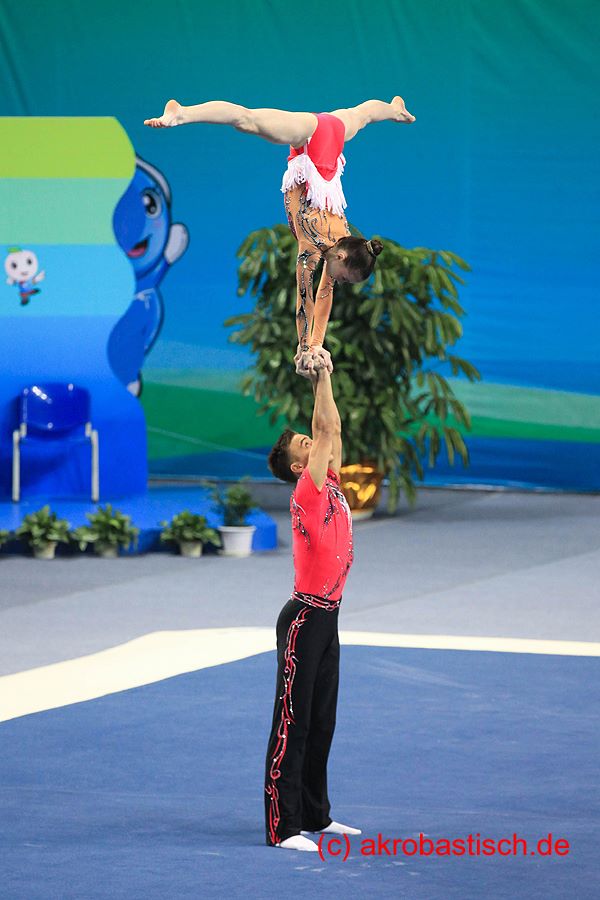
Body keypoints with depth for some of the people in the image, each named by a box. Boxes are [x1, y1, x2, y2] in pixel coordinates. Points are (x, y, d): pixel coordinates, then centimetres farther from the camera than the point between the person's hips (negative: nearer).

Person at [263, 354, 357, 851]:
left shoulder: (331, 486, 11)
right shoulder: (308, 491, -12)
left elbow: (333, 429, 13)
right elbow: (328, 430, -16)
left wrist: (326, 378, 10)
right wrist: (321, 379, -11)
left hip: (326, 618, 9)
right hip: (304, 619, -9)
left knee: (321, 721, 15)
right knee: (293, 723, -7)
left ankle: (314, 814, 23)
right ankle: (282, 827, -8)